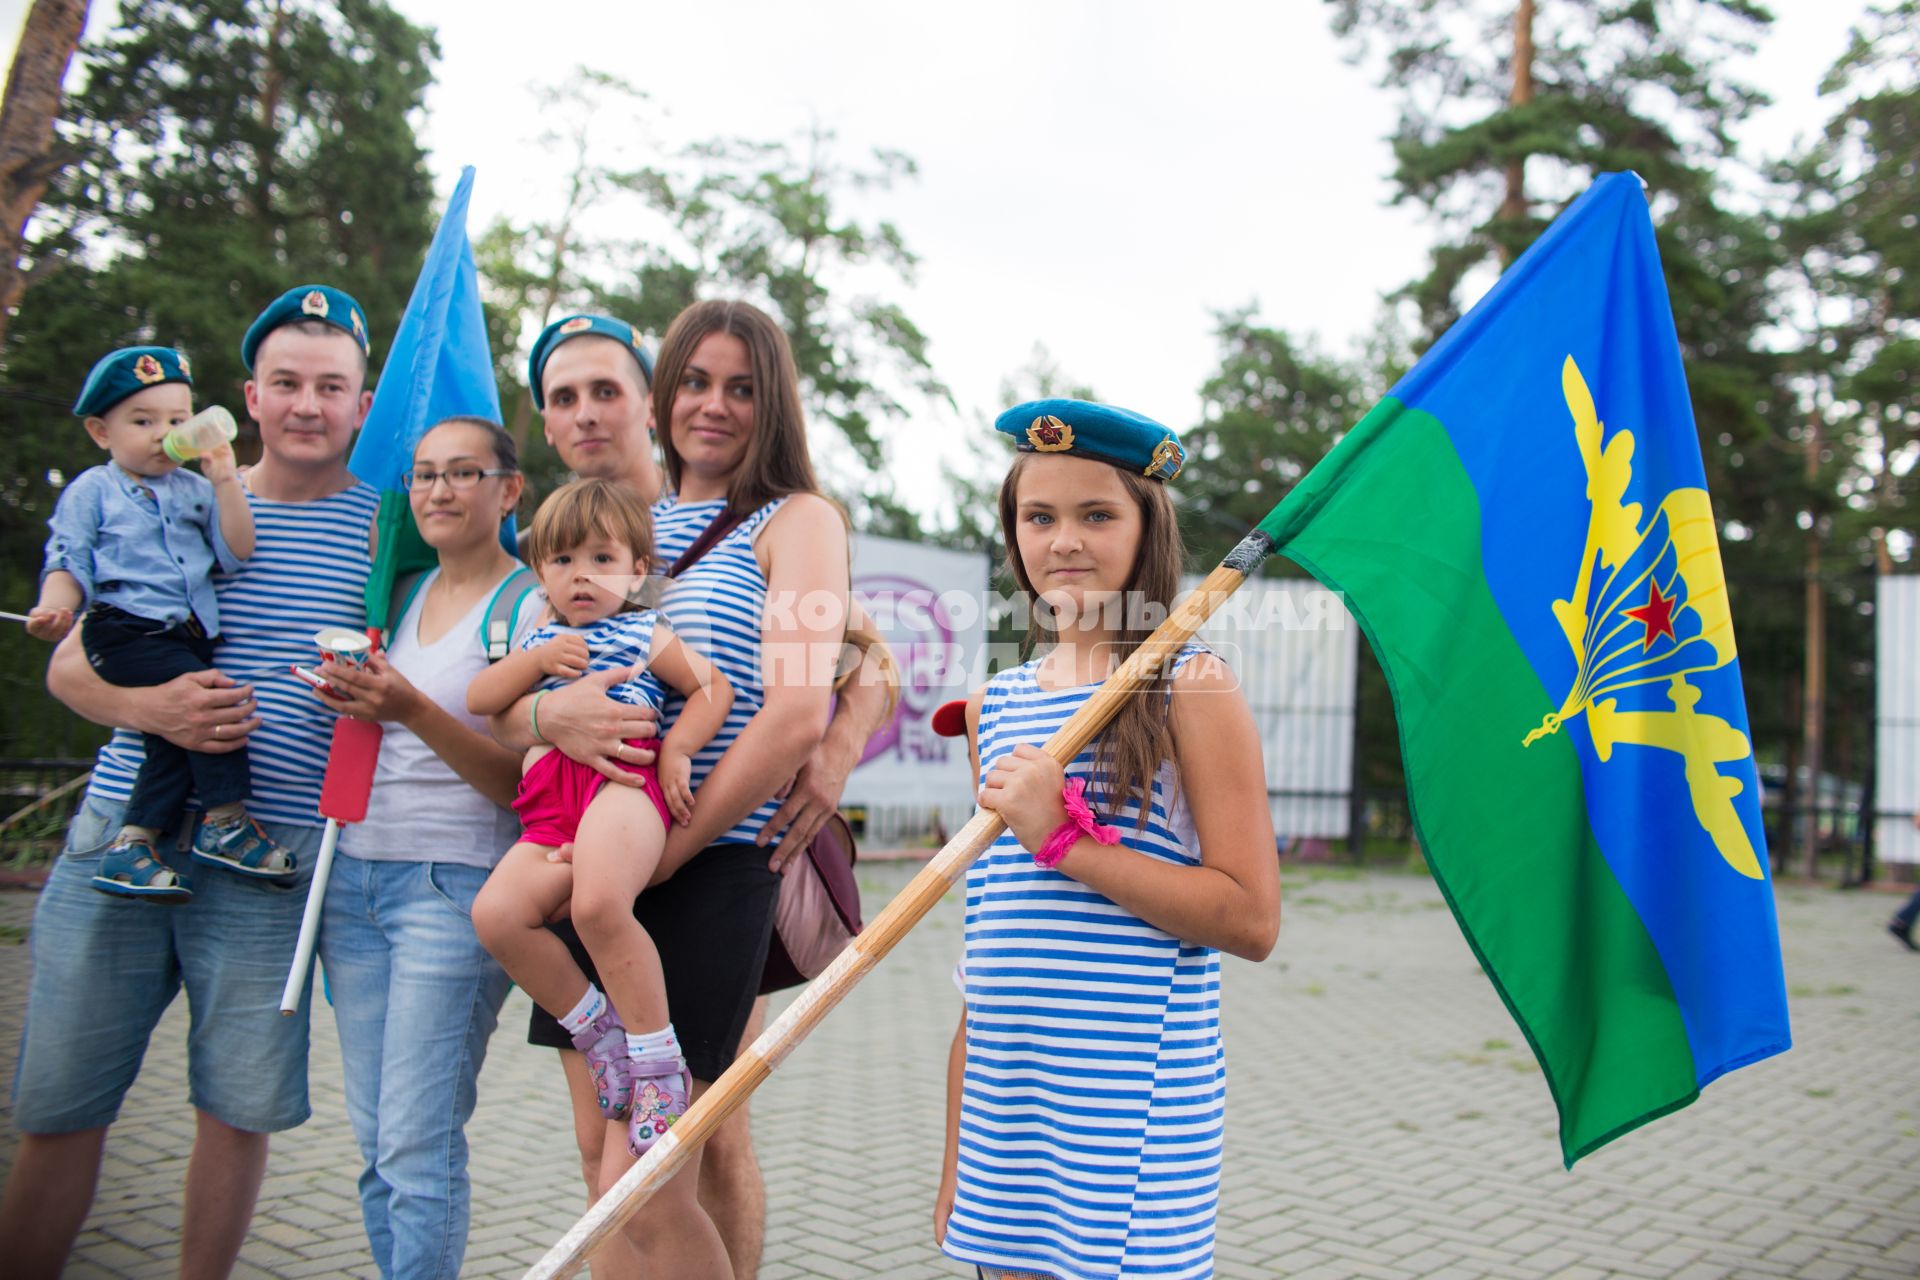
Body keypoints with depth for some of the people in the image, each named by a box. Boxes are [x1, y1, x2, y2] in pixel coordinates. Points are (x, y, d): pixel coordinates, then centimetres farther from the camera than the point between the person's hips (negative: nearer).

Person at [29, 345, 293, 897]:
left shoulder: (194, 489, 18)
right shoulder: (91, 491, 7)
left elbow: (235, 553, 7)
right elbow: (68, 563, 2)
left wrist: (225, 483, -3)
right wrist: (54, 607, -19)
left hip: (189, 637, 5)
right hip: (128, 634, -5)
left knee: (178, 736, -9)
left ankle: (129, 849, -3)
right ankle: (226, 822, -13)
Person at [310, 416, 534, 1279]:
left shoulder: (531, 607, -6)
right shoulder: (399, 597, 13)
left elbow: (522, 782, -12)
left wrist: (414, 710, -24)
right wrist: (348, 699, 4)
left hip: (456, 883, -6)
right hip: (355, 871, 7)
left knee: (418, 1144, -6)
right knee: (374, 1139, 11)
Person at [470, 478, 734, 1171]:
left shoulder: (644, 633, 17)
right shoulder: (539, 638, 31)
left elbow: (714, 686, 11)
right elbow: (478, 700, 20)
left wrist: (678, 747, -5)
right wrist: (535, 658, 4)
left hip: (621, 780, -5)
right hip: (550, 809, 5)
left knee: (598, 904, -35)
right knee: (497, 912, -22)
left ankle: (657, 1057, -21)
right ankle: (599, 1032, -5)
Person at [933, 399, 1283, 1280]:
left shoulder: (1188, 686, -6)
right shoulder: (996, 704, 11)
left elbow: (1251, 920, -13)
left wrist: (1064, 839, -19)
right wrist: (955, 1156, 16)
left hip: (1138, 1098, -5)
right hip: (1005, 1094, 6)